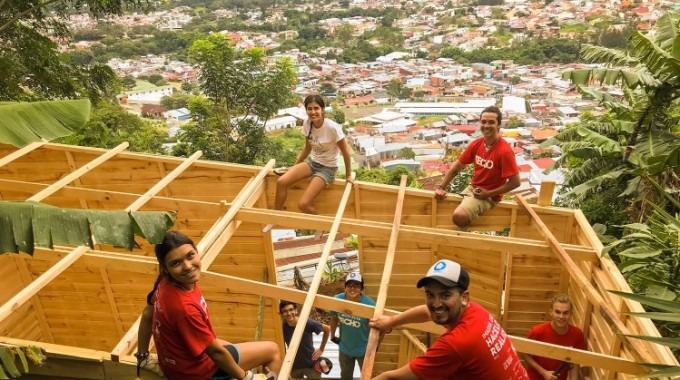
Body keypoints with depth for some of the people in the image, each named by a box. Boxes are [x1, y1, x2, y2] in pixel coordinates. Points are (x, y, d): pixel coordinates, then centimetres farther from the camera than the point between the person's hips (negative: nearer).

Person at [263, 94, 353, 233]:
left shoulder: (332, 127, -25)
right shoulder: (307, 124, -7)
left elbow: (345, 152, -13)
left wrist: (348, 175, -4)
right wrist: (294, 166, 13)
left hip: (327, 168, -6)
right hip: (312, 162, 6)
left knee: (303, 204, -18)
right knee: (281, 182, -16)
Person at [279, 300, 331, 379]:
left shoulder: (308, 323, -22)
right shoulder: (283, 328, -15)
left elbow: (327, 329, -5)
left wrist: (321, 349, -3)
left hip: (311, 364, -2)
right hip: (294, 366, 2)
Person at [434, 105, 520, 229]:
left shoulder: (504, 151, -22)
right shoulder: (476, 144, -2)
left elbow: (515, 182, -18)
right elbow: (456, 167, 4)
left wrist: (489, 194, -16)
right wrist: (441, 187, -7)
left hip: (489, 196, -7)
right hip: (471, 188, 7)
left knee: (459, 216, -29)